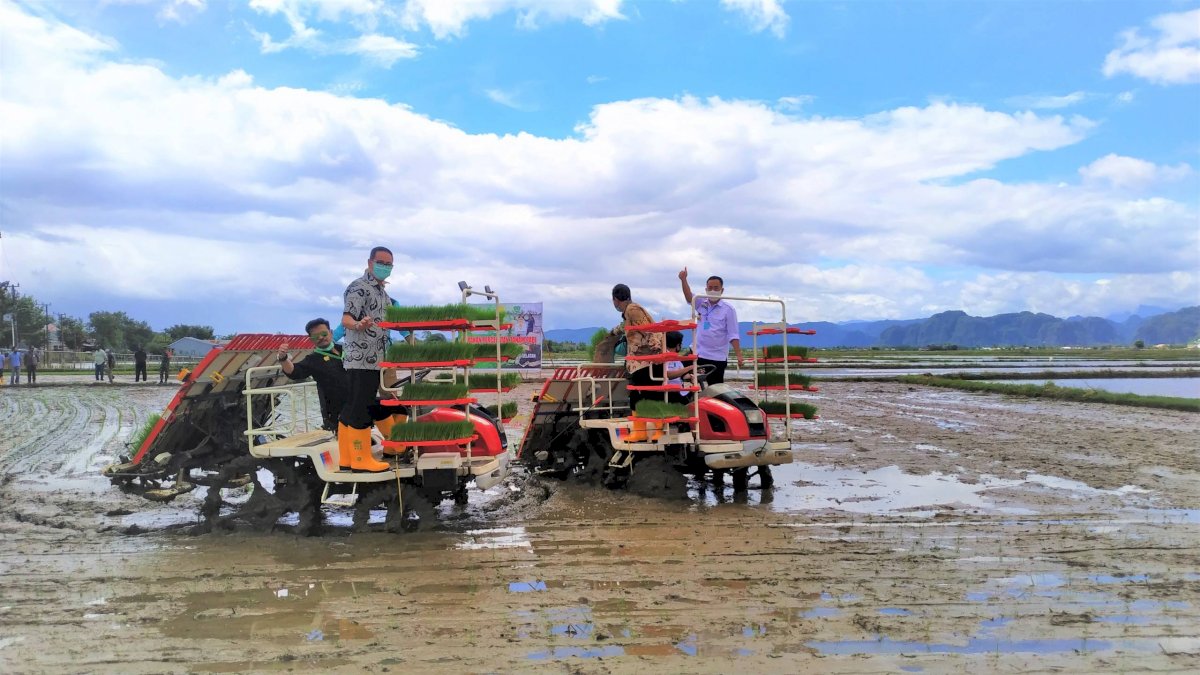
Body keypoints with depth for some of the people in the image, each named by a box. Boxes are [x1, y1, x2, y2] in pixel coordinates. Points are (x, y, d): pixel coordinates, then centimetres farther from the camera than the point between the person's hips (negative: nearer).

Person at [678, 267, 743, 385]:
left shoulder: (728, 309, -4)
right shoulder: (701, 304, 6)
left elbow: (733, 335, -6)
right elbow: (689, 297, -14)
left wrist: (739, 356, -14)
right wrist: (683, 280, -29)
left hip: (718, 358, -3)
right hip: (699, 355, 3)